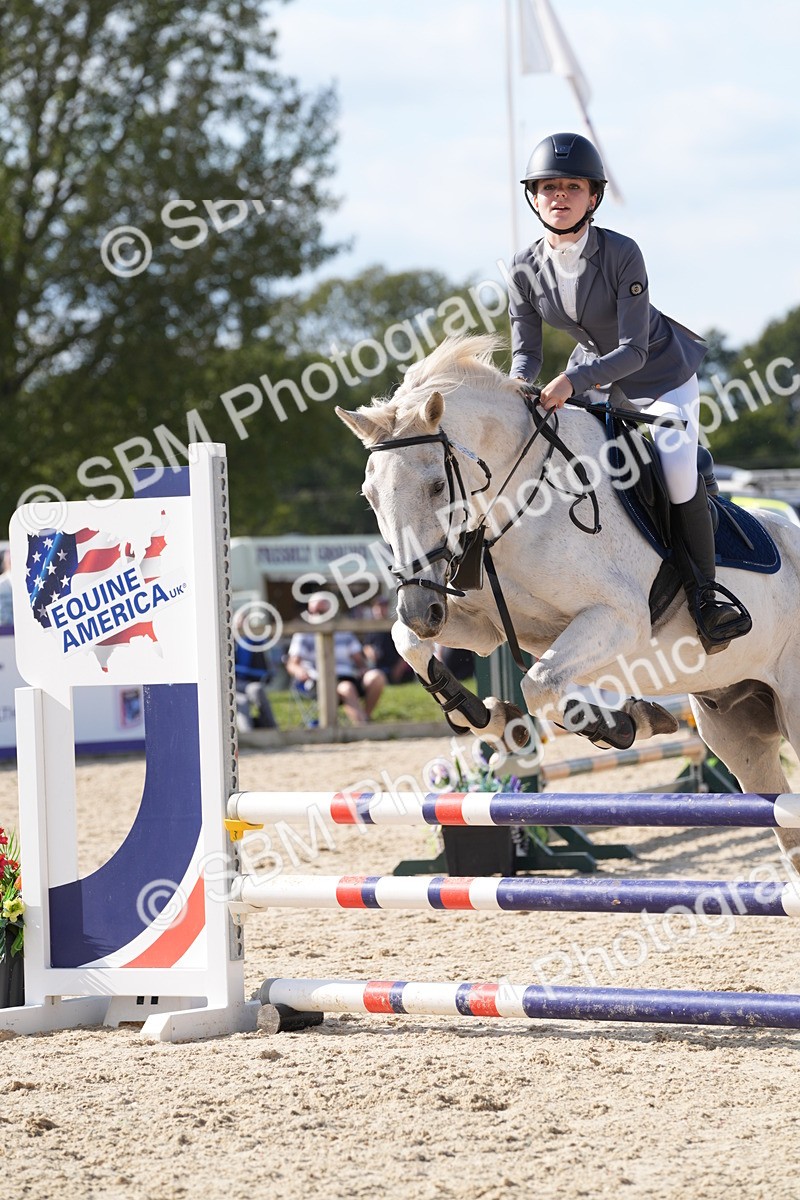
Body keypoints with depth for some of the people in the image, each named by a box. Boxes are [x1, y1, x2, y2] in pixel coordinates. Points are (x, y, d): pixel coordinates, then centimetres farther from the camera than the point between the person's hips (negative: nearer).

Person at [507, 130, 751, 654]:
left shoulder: (622, 254, -29)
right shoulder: (527, 267, -14)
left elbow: (633, 350, -31)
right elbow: (527, 350, -6)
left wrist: (573, 381, -45)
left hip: (662, 372, -6)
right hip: (593, 373, 6)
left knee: (677, 472, -22)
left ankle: (705, 593, -6)